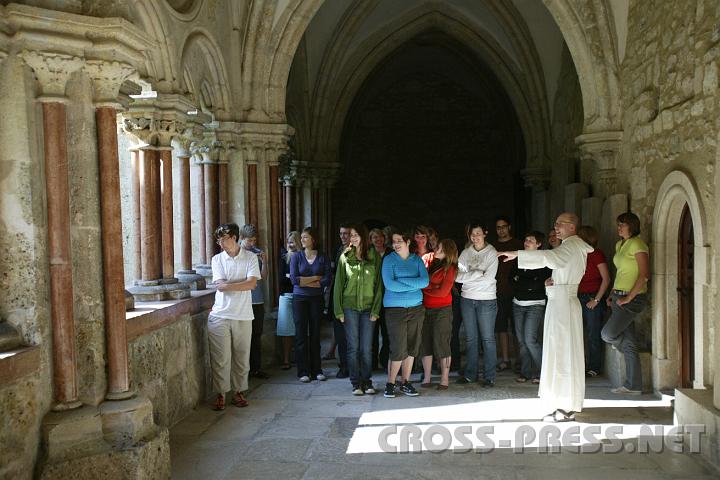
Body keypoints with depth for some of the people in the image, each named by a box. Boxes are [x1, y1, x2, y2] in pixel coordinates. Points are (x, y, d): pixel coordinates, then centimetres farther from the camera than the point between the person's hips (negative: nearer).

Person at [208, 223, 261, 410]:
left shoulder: (250, 257, 1)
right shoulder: (217, 259, 4)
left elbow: (252, 283, -11)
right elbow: (220, 286, -6)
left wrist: (228, 285, -12)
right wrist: (243, 284, -6)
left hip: (243, 316, 0)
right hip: (220, 315, 0)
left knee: (242, 356, 7)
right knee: (220, 358, 0)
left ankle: (238, 392, 21)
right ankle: (220, 394, 11)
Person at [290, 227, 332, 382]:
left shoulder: (323, 258, 2)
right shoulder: (296, 257, 2)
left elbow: (327, 281, -8)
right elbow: (294, 279, -9)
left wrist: (305, 281, -11)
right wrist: (315, 278, -8)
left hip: (316, 299, 0)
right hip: (300, 299, 0)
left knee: (315, 334, 5)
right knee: (301, 334, 0)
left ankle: (316, 370, 13)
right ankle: (303, 371, 7)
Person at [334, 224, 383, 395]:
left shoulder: (375, 257, 1)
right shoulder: (345, 257, 3)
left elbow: (378, 284, 1)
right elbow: (339, 284, 3)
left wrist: (376, 309, -6)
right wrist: (339, 310, -3)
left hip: (368, 307, 0)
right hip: (350, 306, 0)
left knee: (367, 348, 4)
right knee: (353, 347, 4)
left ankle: (367, 381, 17)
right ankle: (356, 383, 13)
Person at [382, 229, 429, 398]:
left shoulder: (417, 260, 8)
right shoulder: (389, 259, -2)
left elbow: (425, 281, -6)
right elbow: (389, 284, -15)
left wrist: (401, 281, -14)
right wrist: (414, 285, -9)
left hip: (416, 308, 4)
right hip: (395, 309, -4)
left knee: (412, 347, 7)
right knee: (399, 349, -7)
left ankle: (405, 382, 20)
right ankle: (390, 383, 7)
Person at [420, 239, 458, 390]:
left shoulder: (449, 268, -4)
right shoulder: (429, 262, 9)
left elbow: (443, 292, -10)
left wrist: (425, 290, -2)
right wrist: (433, 288, -4)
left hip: (442, 309, -4)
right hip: (425, 308, 5)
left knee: (441, 344, -2)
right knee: (425, 343, 5)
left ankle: (445, 379, 6)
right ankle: (427, 378, 13)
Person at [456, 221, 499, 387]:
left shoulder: (491, 253, -5)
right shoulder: (465, 253, 7)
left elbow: (488, 279, -14)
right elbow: (458, 276, -3)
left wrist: (468, 276, -10)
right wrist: (478, 273, -15)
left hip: (486, 300, -4)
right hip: (467, 299, 4)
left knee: (488, 338, 1)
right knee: (470, 338, 10)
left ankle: (490, 376, 7)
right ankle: (470, 374, 19)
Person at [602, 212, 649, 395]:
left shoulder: (637, 244, -12)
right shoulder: (619, 245, 16)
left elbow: (644, 275, -18)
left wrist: (628, 298, -19)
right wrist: (613, 295, 14)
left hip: (632, 299, -8)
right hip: (620, 297, 8)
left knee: (608, 334, -13)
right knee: (628, 343, 8)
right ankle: (633, 386, 13)